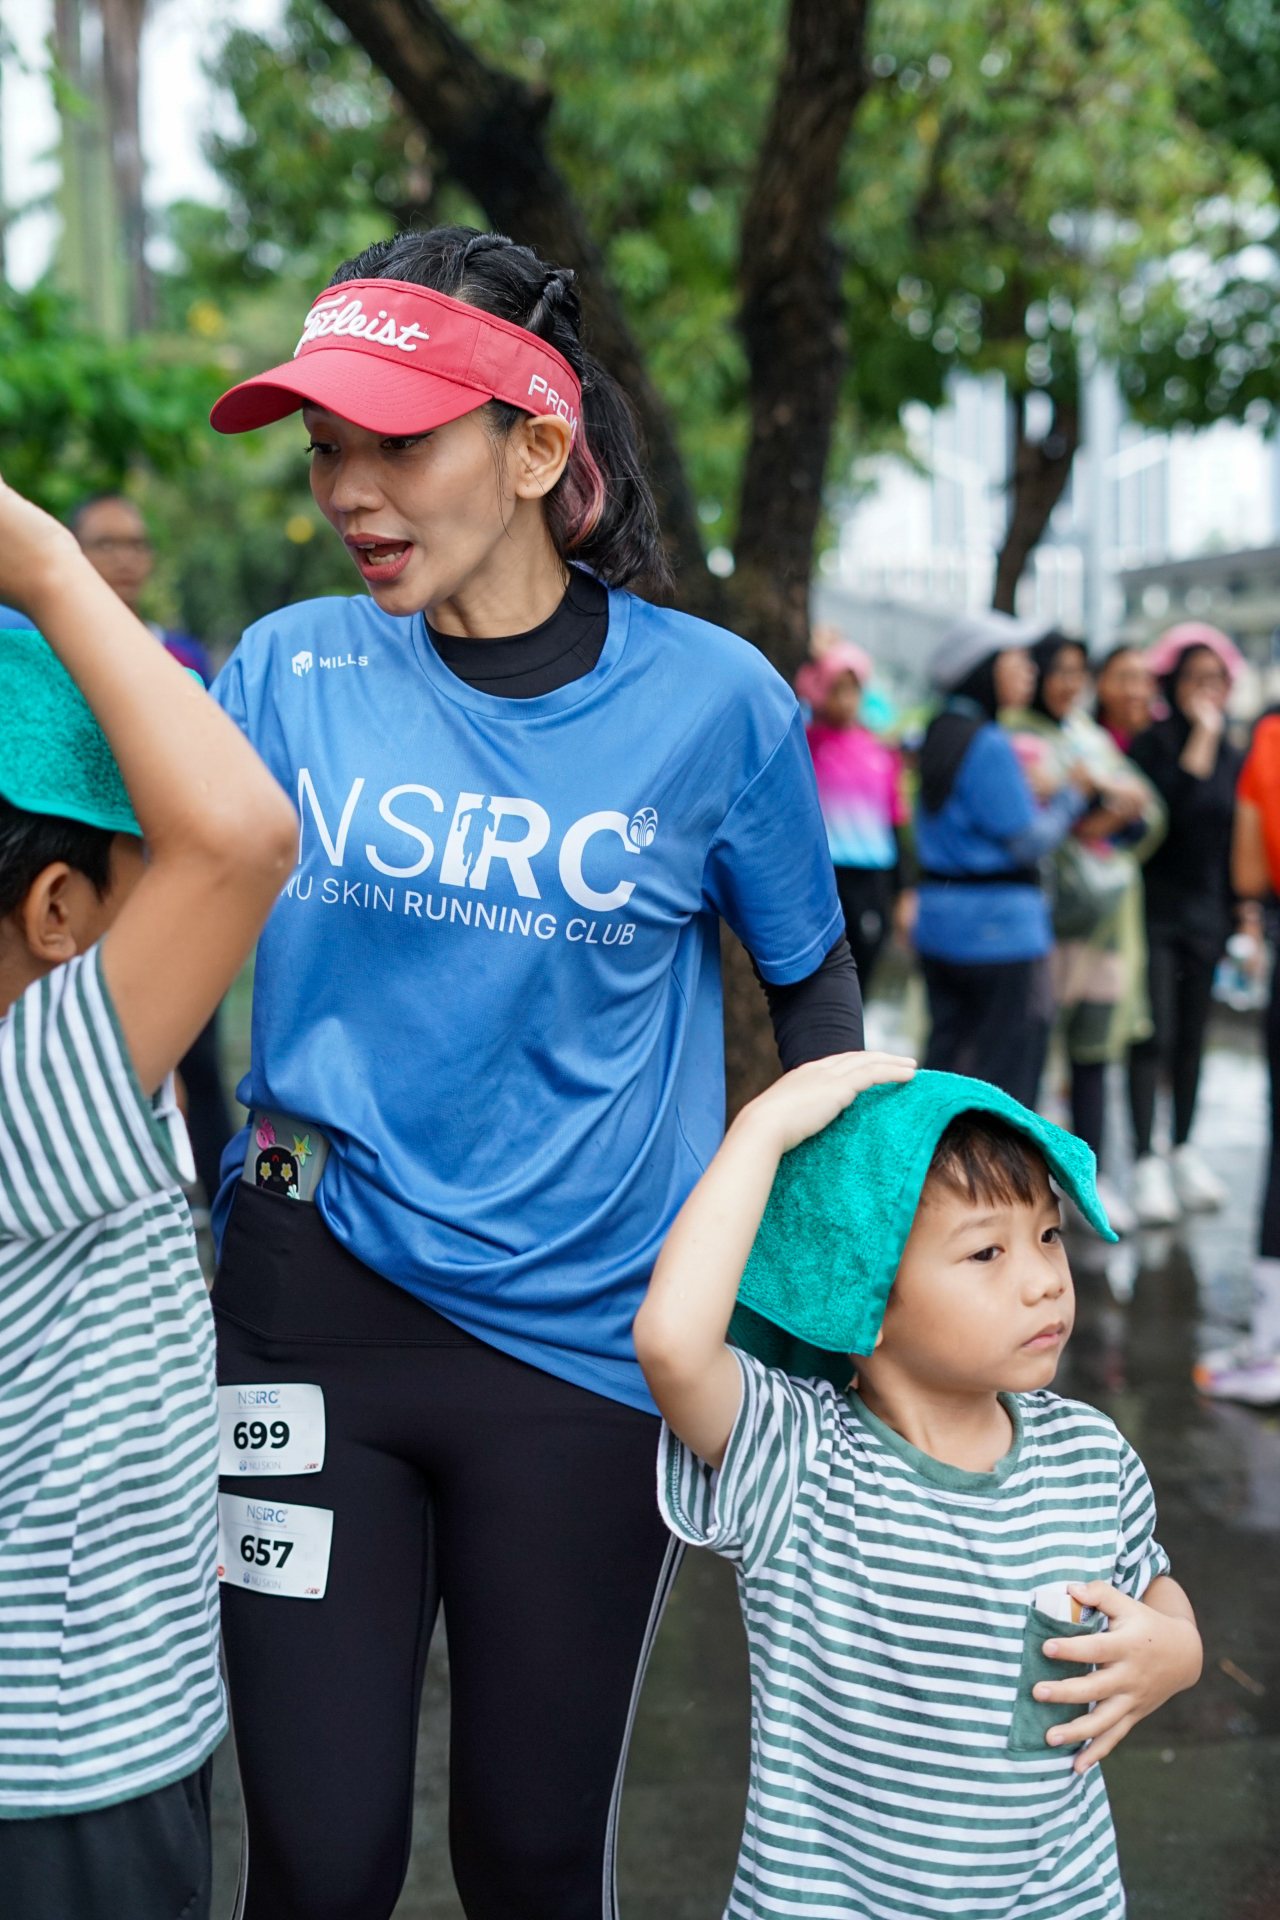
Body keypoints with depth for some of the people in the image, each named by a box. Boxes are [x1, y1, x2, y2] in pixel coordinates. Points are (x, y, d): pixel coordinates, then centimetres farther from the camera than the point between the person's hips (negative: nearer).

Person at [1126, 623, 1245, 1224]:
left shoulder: (1233, 756, 11)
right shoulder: (1154, 742, -7)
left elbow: (1236, 840, 16)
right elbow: (1173, 807, -24)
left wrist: (1244, 915, 13)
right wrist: (1203, 735, -19)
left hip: (1206, 915, 5)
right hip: (1157, 909, -5)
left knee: (1192, 1037, 10)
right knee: (1154, 1037, -8)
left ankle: (1184, 1151, 19)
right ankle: (1146, 1162, -6)